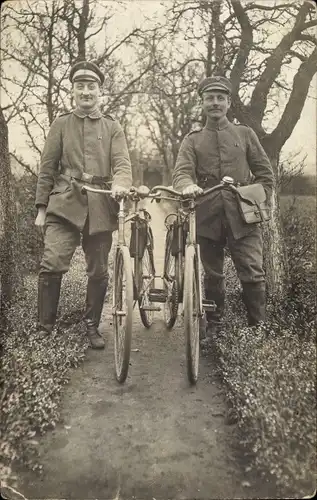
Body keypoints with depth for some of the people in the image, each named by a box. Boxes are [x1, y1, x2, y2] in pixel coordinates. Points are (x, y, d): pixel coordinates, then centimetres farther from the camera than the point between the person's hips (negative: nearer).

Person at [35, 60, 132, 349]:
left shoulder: (113, 127, 13)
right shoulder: (61, 124, 12)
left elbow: (123, 163, -1)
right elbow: (47, 168, 11)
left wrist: (120, 183, -24)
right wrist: (41, 209, 6)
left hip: (100, 207, 1)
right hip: (65, 205, -1)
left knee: (98, 272, 5)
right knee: (52, 265, -15)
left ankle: (92, 327, 23)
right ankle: (44, 329, 0)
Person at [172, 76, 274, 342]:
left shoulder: (245, 134, 12)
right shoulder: (192, 140, 12)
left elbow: (265, 174, 13)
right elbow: (181, 171, -5)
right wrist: (187, 185, -27)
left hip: (243, 218, -1)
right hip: (208, 218, 1)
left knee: (253, 275, -7)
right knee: (213, 277, 10)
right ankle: (213, 328, 24)